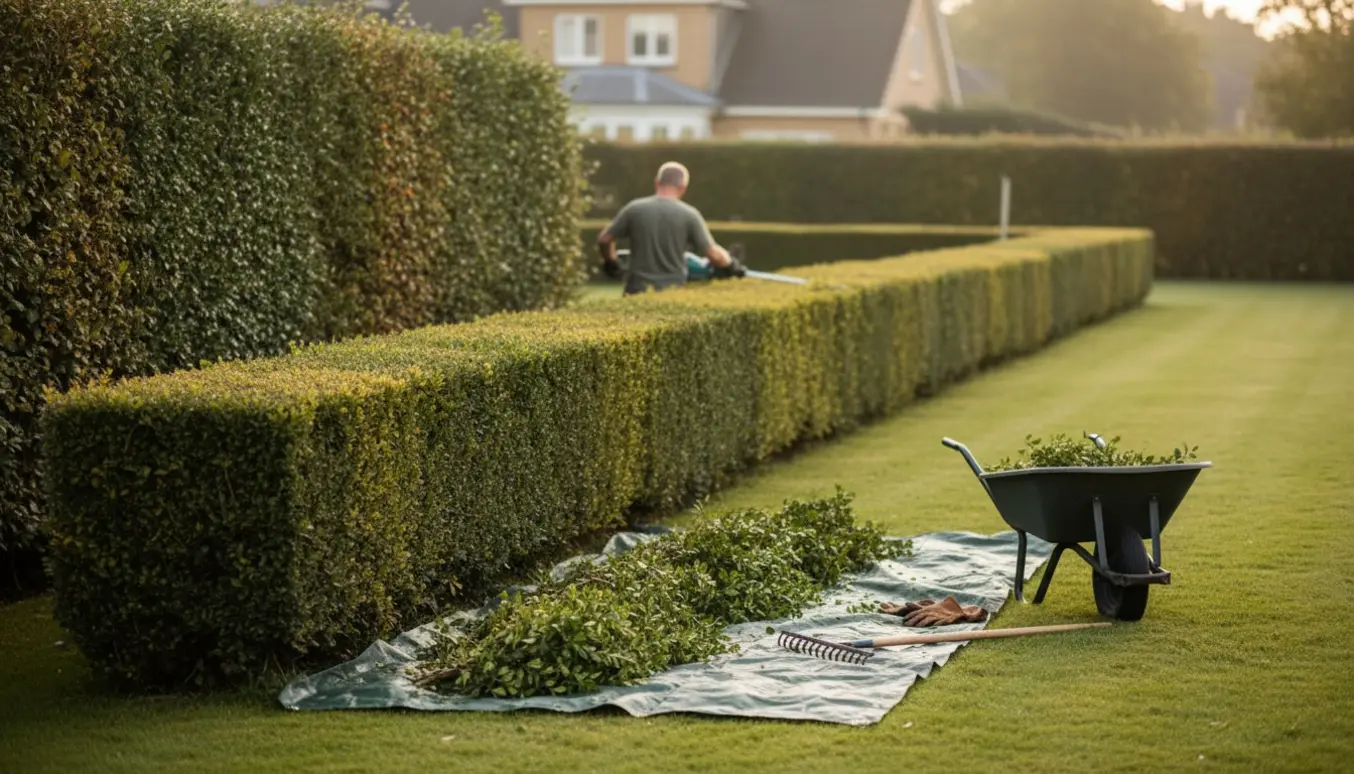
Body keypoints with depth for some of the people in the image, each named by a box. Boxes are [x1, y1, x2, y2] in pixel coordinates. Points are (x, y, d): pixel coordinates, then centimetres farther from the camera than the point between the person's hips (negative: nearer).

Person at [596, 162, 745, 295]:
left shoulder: (634, 209, 0)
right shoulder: (689, 215, -5)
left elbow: (604, 239, 7)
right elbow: (713, 254, -5)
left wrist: (610, 263, 27)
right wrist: (731, 265, 16)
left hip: (637, 291, 1)